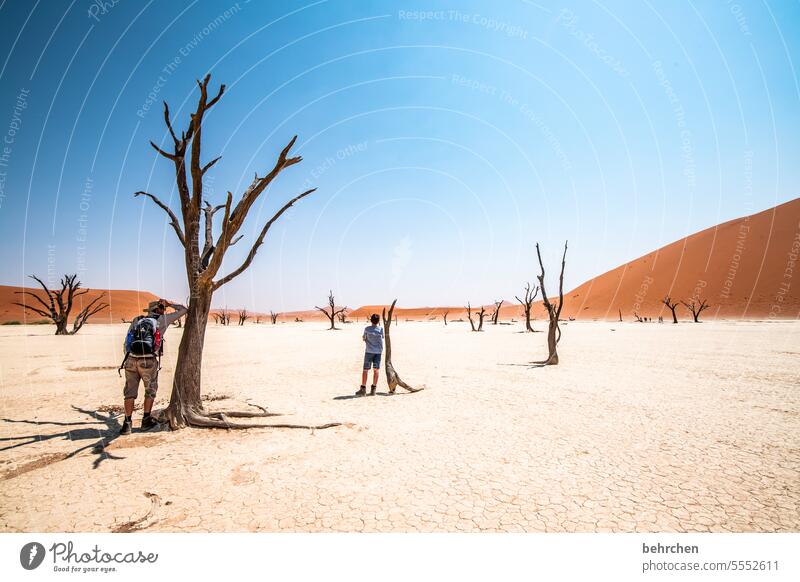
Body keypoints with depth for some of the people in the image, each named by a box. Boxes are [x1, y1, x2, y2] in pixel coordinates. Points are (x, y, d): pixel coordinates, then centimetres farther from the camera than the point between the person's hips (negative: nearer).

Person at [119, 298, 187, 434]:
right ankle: (146, 420, 18)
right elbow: (183, 310, 14)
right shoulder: (161, 320, 7)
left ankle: (127, 423, 9)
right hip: (149, 361, -3)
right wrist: (169, 304, 25)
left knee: (130, 392, 11)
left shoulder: (136, 320, 17)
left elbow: (126, 343, 15)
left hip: (131, 360, 3)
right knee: (150, 391, 14)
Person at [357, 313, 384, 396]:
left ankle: (363, 389, 1)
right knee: (376, 370, 6)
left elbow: (364, 339, 6)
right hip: (378, 351, 2)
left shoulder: (367, 329, -6)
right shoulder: (381, 329, -2)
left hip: (369, 351, -2)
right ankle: (373, 389, 7)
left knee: (365, 370, 3)